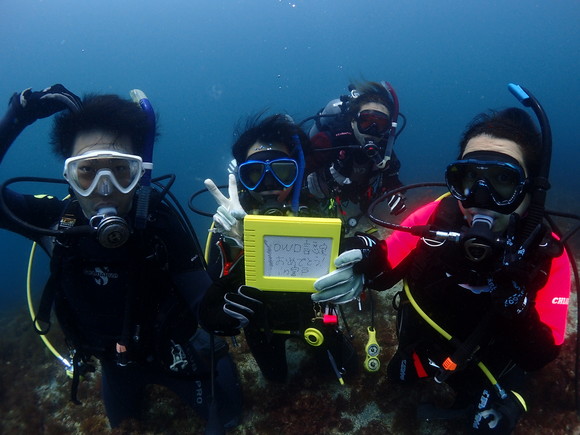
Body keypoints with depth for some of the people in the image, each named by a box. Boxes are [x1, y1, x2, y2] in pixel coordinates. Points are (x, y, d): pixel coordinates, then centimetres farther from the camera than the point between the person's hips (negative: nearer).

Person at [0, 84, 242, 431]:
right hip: (116, 362, 3)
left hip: (174, 350, -2)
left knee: (227, 416, 10)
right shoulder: (55, 220, -22)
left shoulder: (159, 222, -28)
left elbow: (203, 307, -25)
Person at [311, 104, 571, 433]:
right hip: (421, 349, 2)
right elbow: (387, 266, -17)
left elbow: (541, 356, -27)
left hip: (489, 368, -1)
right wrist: (367, 263, -41)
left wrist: (516, 304, -46)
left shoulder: (547, 255, -27)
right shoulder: (438, 215, -27)